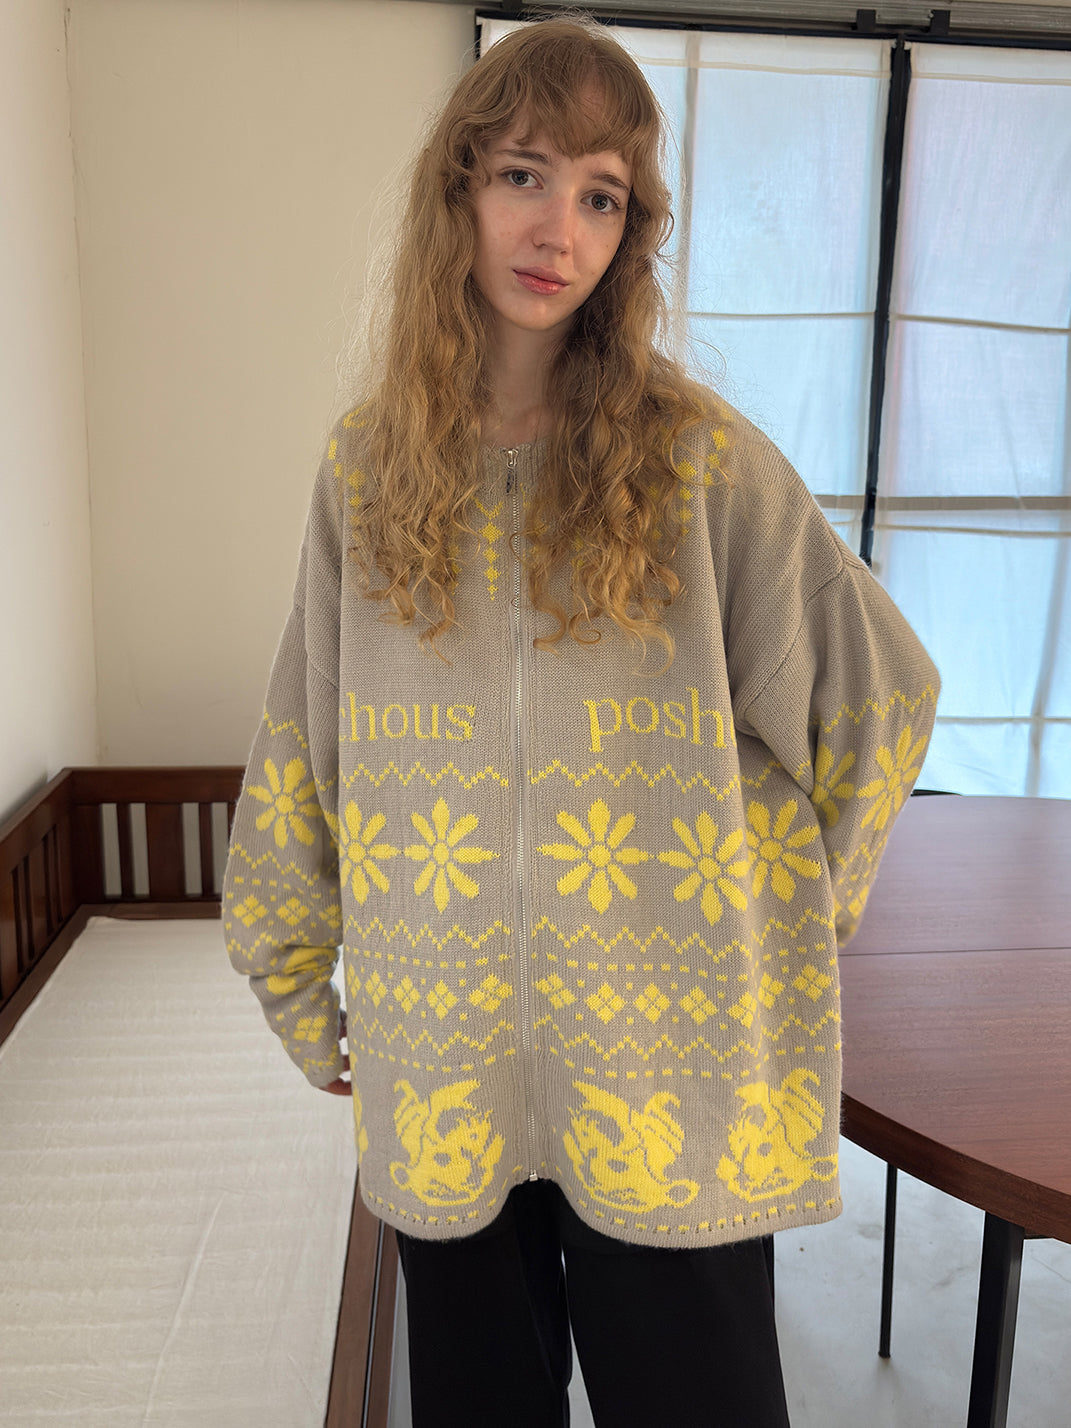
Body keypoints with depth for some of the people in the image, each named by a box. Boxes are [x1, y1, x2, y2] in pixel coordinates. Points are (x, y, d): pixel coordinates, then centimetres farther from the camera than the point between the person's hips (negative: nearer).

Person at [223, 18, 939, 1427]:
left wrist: (788, 914, 4)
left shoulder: (696, 453, -7)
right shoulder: (369, 462, 2)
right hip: (442, 1073, 3)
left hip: (670, 1070, -2)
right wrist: (297, 991, 13)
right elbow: (302, 750, 8)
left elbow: (880, 690, 1)